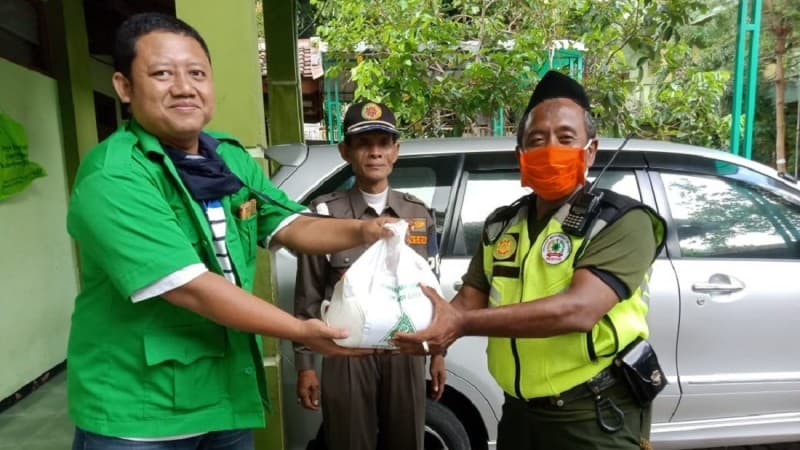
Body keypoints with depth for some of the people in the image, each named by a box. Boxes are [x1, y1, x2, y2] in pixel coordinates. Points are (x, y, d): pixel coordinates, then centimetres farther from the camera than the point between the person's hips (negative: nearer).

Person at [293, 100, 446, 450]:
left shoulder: (418, 214, 6)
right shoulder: (325, 213, -4)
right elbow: (308, 295, -2)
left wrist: (437, 351, 12)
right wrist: (305, 364, -2)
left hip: (405, 352, 3)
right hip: (347, 353, -3)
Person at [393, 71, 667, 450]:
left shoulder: (622, 222, -14)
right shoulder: (501, 226, 4)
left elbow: (579, 310, -28)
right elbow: (469, 301, 2)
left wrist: (463, 324, -33)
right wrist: (426, 328, -20)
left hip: (595, 418, -5)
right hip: (519, 412, 5)